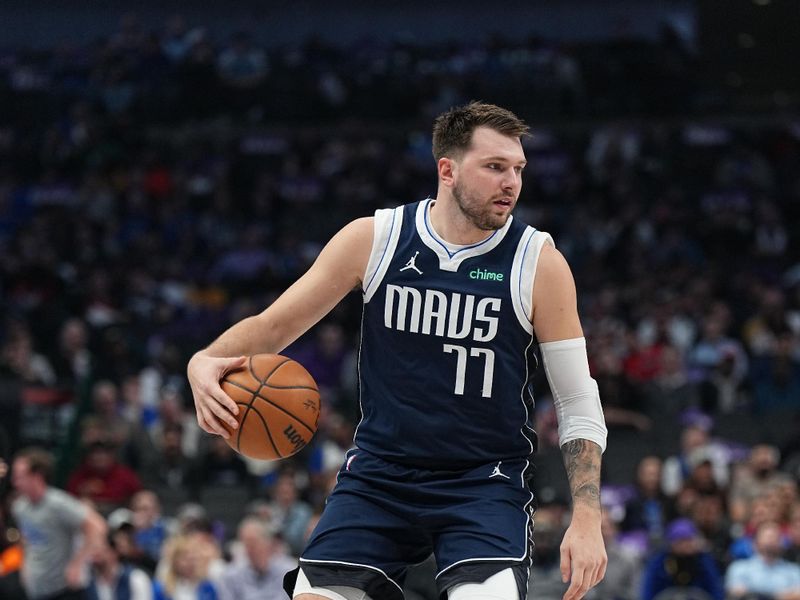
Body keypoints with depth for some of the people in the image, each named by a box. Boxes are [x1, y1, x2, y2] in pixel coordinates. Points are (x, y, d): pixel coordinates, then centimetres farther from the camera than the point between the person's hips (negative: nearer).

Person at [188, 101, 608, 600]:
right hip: (380, 473, 2)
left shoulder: (539, 263, -7)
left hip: (485, 482, -2)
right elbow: (275, 325, 4)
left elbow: (580, 405, -2)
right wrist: (207, 361, -18)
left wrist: (587, 518, -12)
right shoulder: (374, 239, -3)